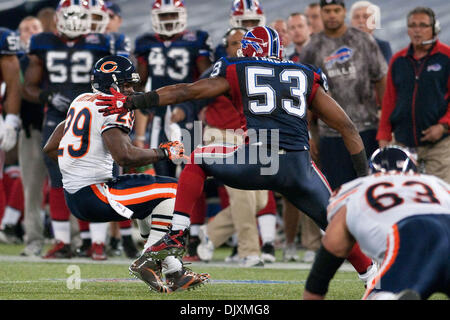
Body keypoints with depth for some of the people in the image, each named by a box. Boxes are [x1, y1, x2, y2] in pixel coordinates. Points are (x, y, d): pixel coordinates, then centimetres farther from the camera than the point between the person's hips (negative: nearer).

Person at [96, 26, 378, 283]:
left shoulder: (236, 73, 17)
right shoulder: (308, 77, 23)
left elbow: (185, 91, 14)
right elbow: (346, 126, 20)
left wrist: (131, 102, 19)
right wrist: (365, 174, 23)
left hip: (257, 161, -2)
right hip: (299, 167, 2)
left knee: (197, 161, 23)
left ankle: (177, 235, 12)